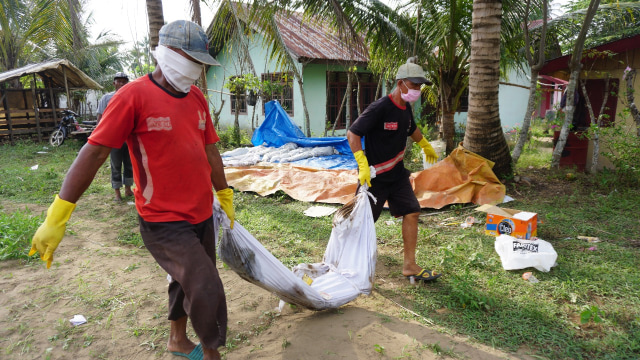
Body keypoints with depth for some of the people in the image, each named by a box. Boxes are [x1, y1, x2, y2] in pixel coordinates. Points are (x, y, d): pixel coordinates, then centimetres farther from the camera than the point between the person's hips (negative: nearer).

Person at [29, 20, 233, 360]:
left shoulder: (196, 97, 6)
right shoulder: (133, 96, -14)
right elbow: (94, 152, -15)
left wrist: (225, 195, 21)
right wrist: (56, 217, -15)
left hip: (202, 215, 7)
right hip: (163, 222, -7)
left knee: (188, 280, 21)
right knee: (206, 287, -13)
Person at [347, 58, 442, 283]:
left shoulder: (405, 108, 6)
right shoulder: (379, 108, -20)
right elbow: (352, 134, -22)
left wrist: (426, 146, 42)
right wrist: (363, 166, -29)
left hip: (397, 174, 8)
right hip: (375, 176, -8)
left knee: (412, 212, 2)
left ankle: (409, 266, 11)